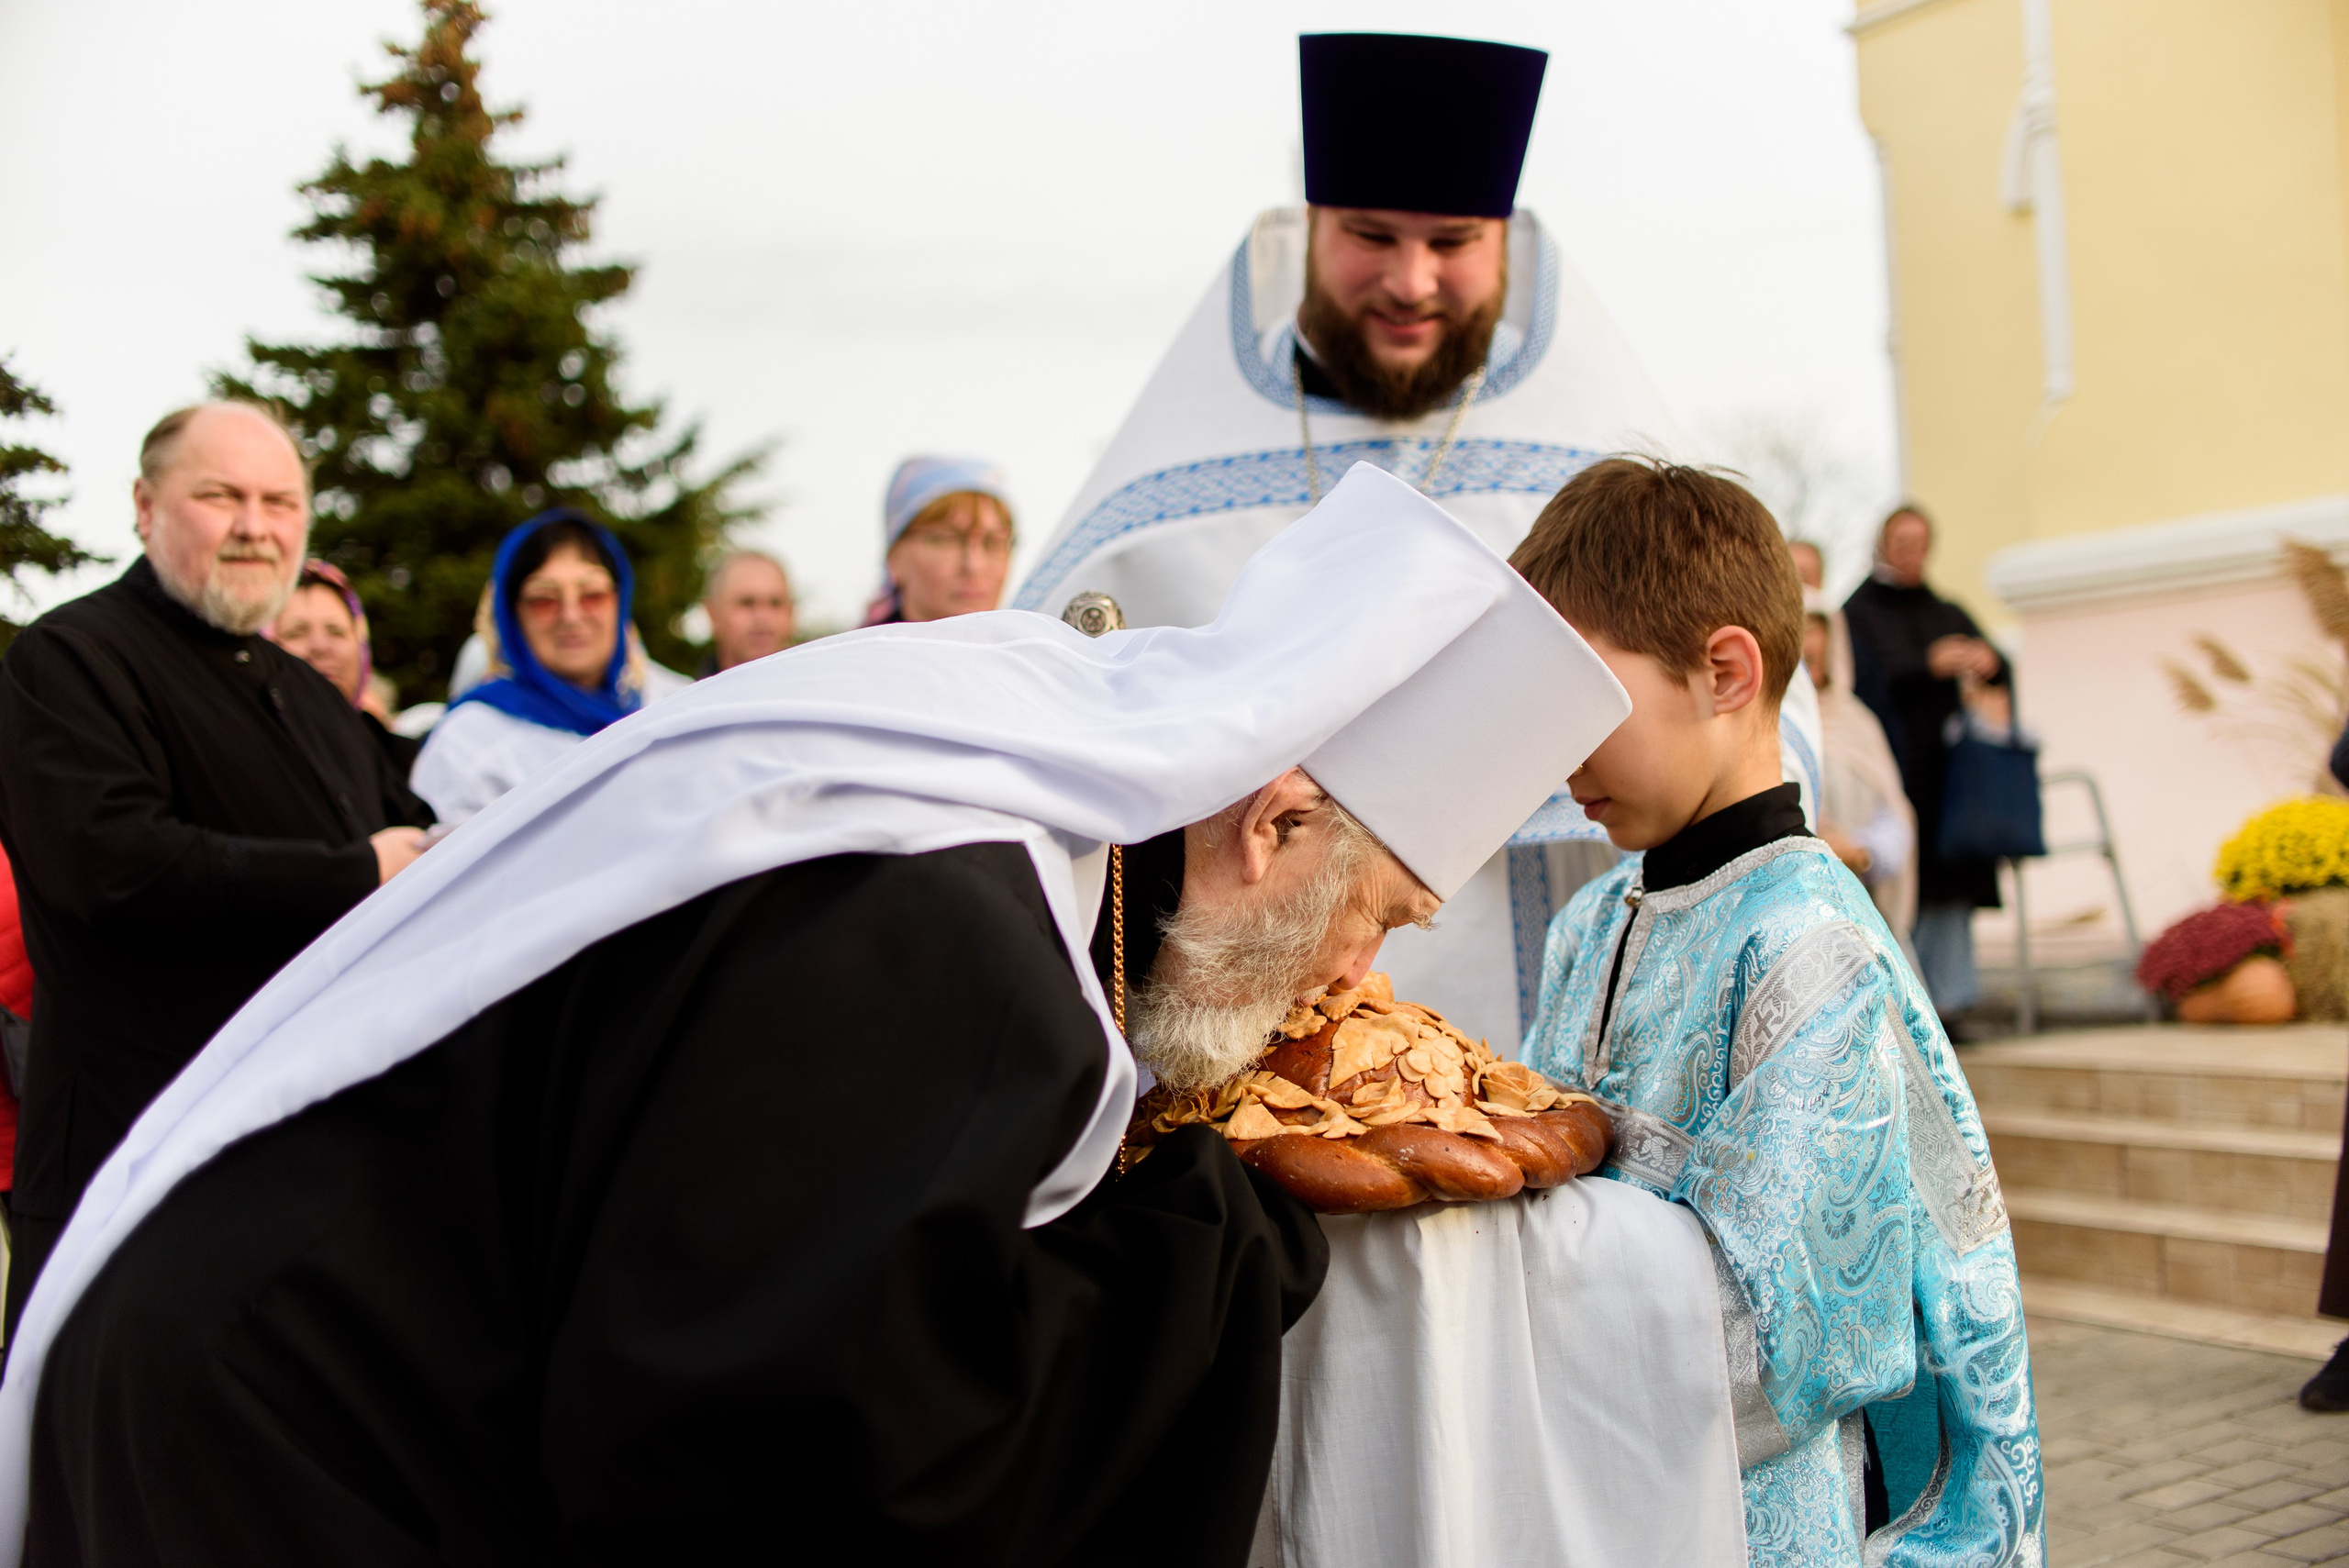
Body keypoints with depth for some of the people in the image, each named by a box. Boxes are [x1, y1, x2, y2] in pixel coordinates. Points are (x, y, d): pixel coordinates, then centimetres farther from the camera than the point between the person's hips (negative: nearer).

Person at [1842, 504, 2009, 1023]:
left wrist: (1988, 661, -13)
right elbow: (1870, 677, -11)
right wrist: (1929, 665, -22)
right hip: (1891, 761, -5)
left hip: (1944, 761, 5)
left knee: (1951, 884, 0)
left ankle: (1949, 997, 2)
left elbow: (1995, 668, 10)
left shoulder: (1947, 614, 19)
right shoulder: (1858, 612, 4)